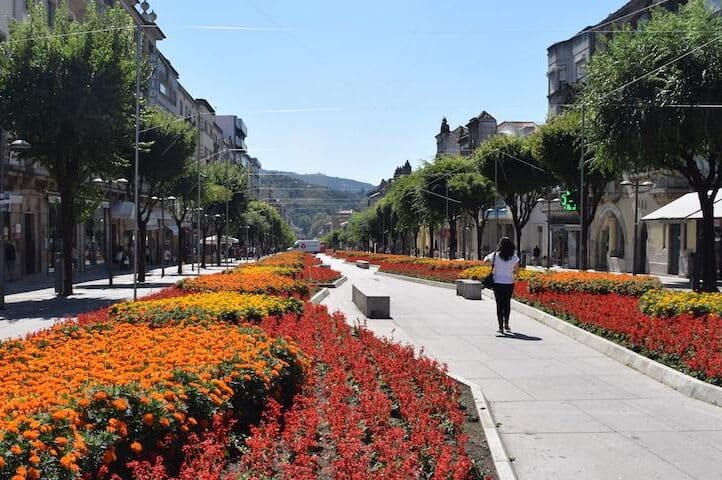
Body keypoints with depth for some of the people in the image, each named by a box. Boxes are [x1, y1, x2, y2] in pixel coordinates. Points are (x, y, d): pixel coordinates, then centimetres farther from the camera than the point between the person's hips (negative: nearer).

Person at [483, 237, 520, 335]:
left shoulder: (495, 256, -8)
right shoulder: (514, 258, -7)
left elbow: (485, 261, 9)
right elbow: (516, 272, 1)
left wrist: (489, 255, 27)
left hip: (498, 283, -1)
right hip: (509, 284, 1)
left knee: (499, 304, 6)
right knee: (507, 303, 20)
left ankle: (501, 327, 3)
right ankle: (506, 324, 26)